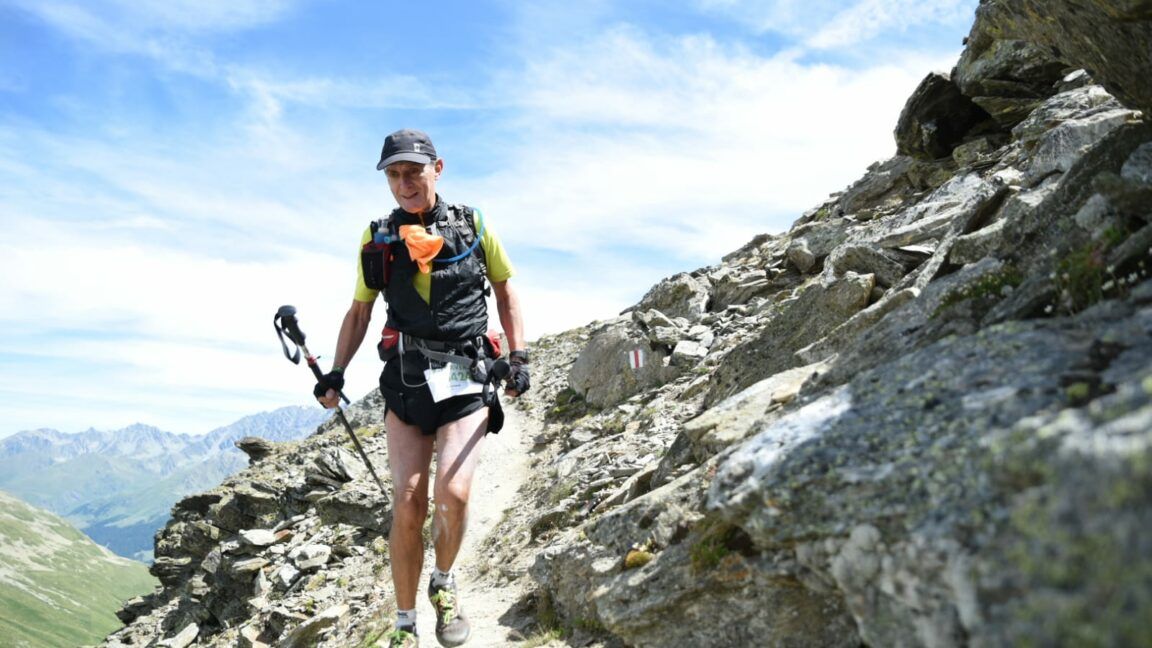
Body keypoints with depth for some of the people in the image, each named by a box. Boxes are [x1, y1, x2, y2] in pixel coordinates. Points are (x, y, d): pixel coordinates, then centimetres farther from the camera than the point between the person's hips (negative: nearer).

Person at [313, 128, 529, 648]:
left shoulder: (472, 226, 5)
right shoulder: (377, 239, 9)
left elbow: (505, 293, 13)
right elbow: (359, 312, 16)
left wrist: (518, 358, 3)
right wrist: (336, 373, 5)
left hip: (466, 377, -2)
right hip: (405, 381, 2)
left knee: (453, 493, -17)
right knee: (407, 502, -3)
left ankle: (443, 585, 13)